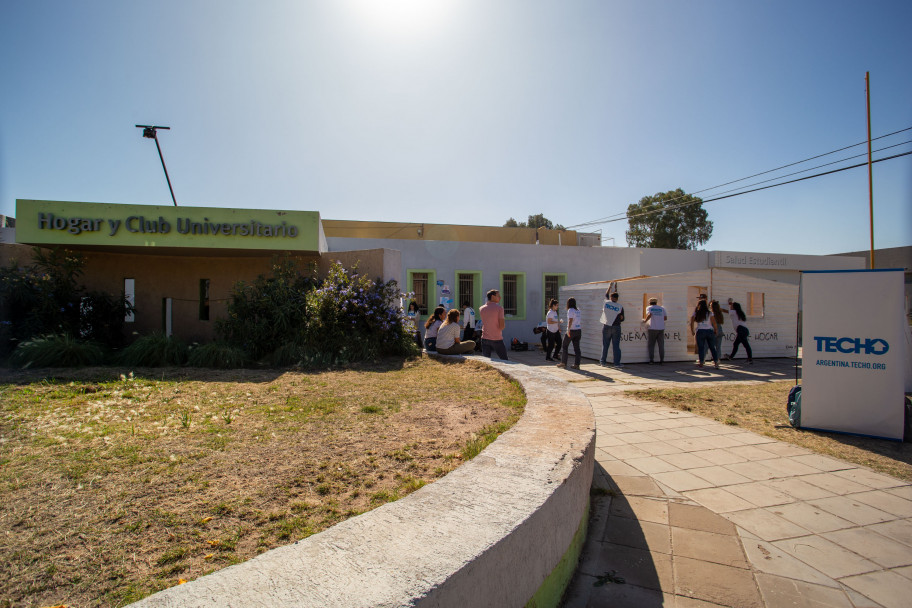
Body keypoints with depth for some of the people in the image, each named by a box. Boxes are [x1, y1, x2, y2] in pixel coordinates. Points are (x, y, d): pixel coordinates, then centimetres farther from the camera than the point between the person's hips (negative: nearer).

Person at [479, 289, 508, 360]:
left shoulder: (481, 309, 5)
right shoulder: (499, 308, -10)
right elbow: (502, 326, -14)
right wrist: (504, 324, 9)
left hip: (485, 339, 4)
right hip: (497, 339, -4)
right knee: (504, 360, 8)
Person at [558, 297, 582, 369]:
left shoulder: (570, 310, -9)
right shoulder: (578, 310, 13)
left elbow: (570, 320, -20)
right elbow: (580, 321, 16)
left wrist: (568, 330, -25)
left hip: (572, 330, -7)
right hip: (578, 330, 7)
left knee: (565, 346, 6)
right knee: (576, 347, 6)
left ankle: (563, 363, 10)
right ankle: (576, 364, 3)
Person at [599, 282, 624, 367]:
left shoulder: (606, 303, -4)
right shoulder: (620, 307, -5)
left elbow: (606, 295, 19)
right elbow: (622, 318, 5)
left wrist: (610, 287, 32)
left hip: (606, 327, 1)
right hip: (616, 327, -1)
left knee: (605, 345, 7)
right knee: (616, 345, 2)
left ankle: (603, 362, 11)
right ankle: (617, 363, 2)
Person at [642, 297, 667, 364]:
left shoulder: (649, 307, 3)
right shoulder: (662, 308, 11)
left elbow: (649, 314, -16)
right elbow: (665, 318, 6)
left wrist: (645, 320, -2)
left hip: (652, 328, -2)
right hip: (661, 328, 2)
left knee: (651, 345, 3)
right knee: (661, 345, 6)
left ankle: (651, 360, -1)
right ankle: (662, 360, 3)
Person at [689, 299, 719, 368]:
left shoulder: (695, 313, 6)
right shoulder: (709, 313, 5)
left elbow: (691, 323, 4)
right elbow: (714, 323, 0)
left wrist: (692, 331, 13)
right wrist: (715, 331, 12)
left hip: (700, 331, -1)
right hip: (709, 331, 1)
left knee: (700, 348, 3)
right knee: (712, 347, 6)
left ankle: (701, 363, 1)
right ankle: (716, 362, 3)